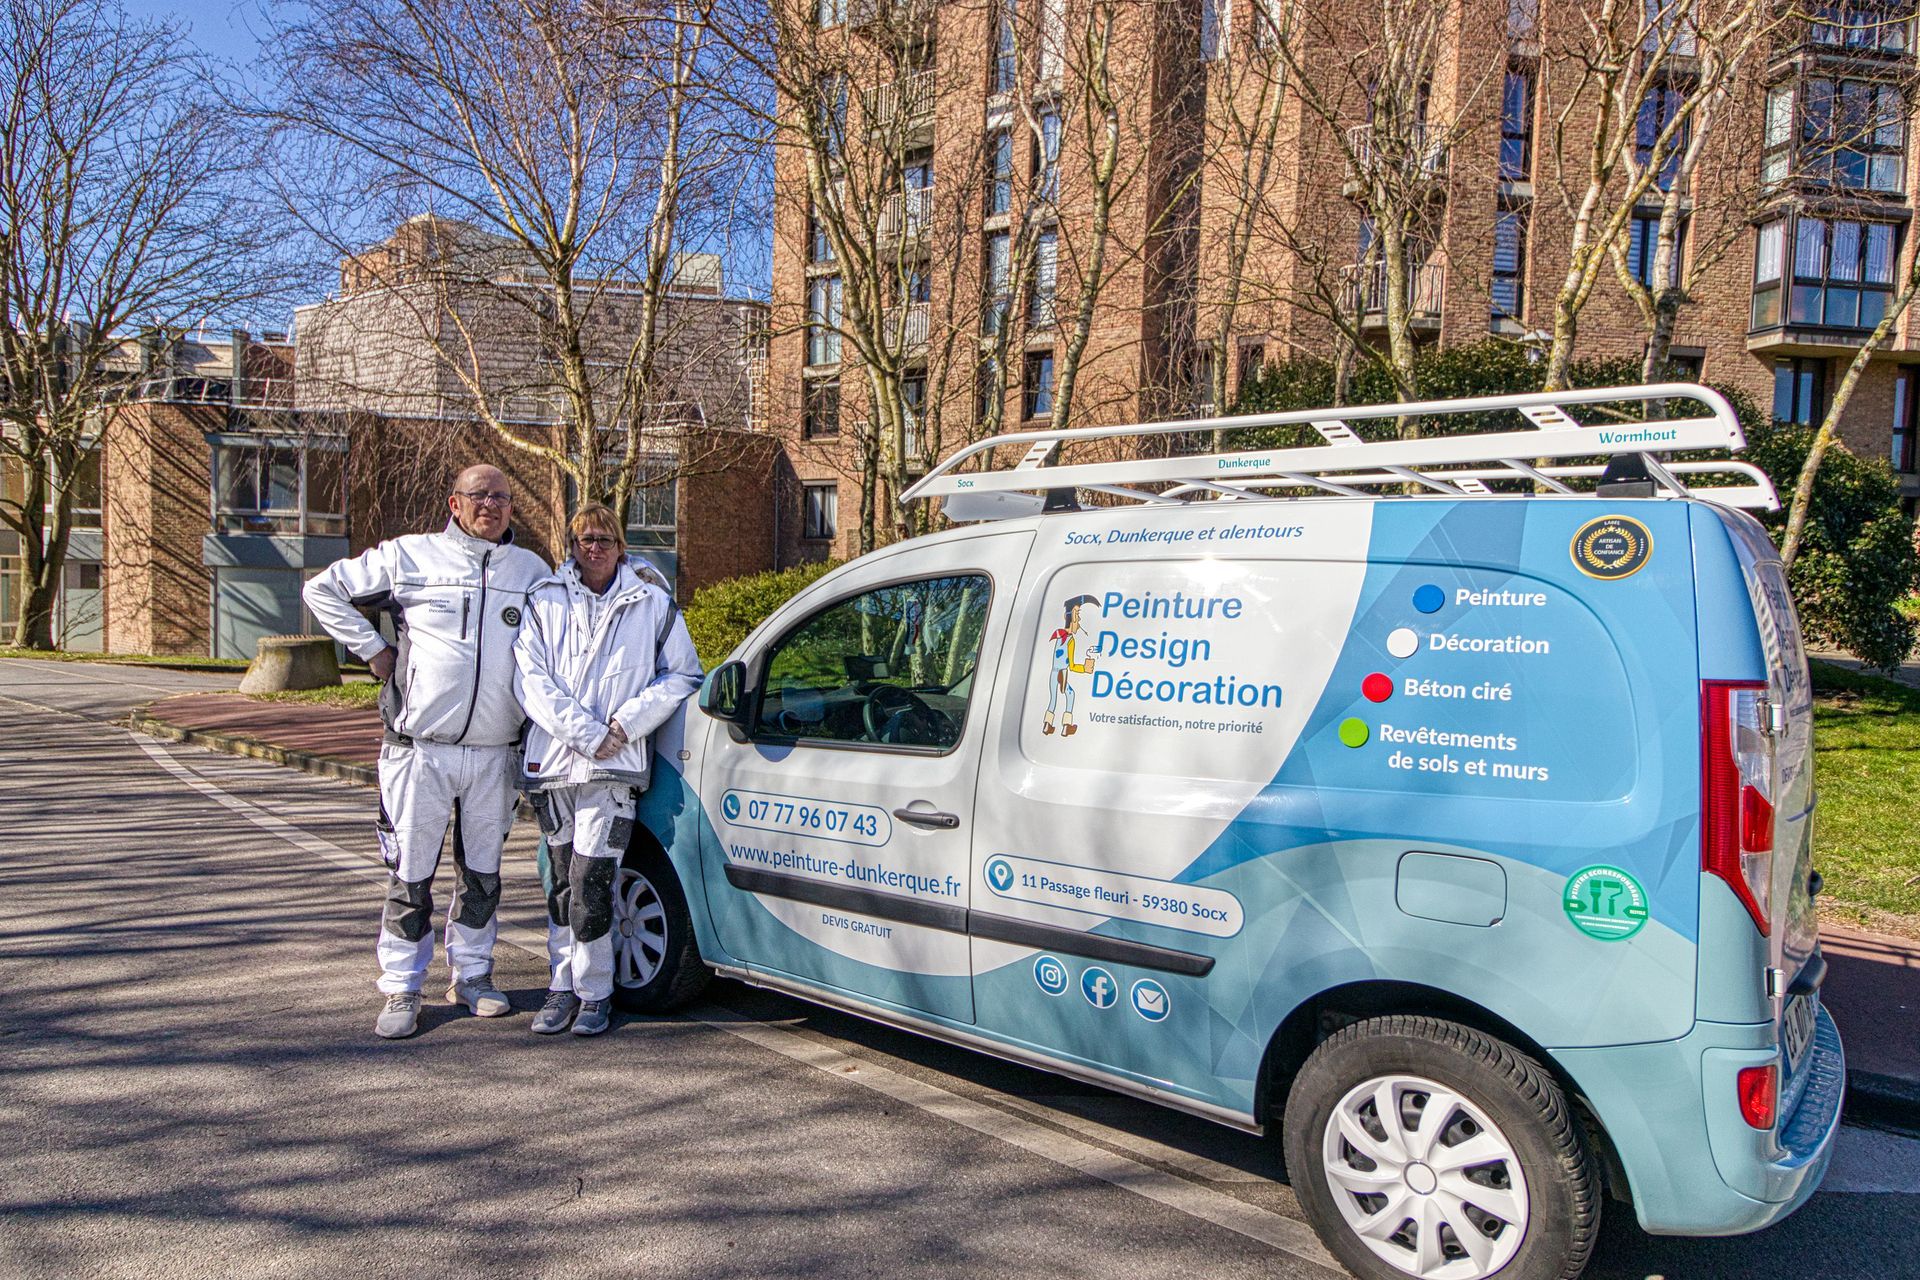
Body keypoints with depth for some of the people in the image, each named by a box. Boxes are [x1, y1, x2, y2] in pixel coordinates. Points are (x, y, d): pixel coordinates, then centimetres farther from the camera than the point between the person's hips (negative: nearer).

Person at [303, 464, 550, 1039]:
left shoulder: (532, 570, 11)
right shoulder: (409, 556, 2)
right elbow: (323, 589, 9)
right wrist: (373, 648, 0)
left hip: (494, 755, 3)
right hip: (421, 751, -3)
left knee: (482, 873, 12)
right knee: (411, 875, 2)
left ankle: (472, 976, 27)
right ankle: (402, 989, 14)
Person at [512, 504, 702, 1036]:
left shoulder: (651, 603, 9)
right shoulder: (545, 602, 9)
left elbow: (682, 676, 9)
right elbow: (531, 678, -1)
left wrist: (627, 722, -5)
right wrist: (585, 733, -12)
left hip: (614, 767, -2)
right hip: (553, 762, 2)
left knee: (590, 878, -10)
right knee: (561, 879, 9)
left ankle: (593, 992, 4)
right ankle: (563, 986, 21)